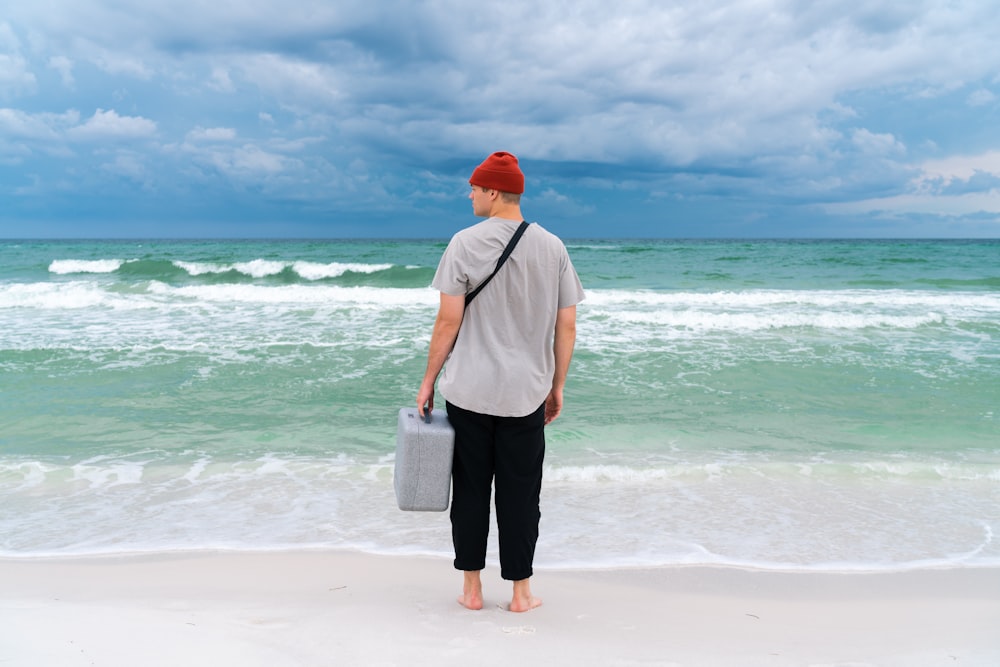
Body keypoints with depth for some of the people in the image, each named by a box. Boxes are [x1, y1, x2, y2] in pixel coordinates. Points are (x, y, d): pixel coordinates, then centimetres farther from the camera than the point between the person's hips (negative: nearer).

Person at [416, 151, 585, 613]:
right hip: (526, 392, 2)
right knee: (520, 495, 10)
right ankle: (520, 592, 18)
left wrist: (429, 380, 1)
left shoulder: (466, 243, -6)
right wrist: (556, 387, 13)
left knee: (470, 489, 10)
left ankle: (471, 588, 20)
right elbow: (567, 326, 3)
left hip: (469, 389, -2)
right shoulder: (553, 248, 2)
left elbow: (449, 320, -8)